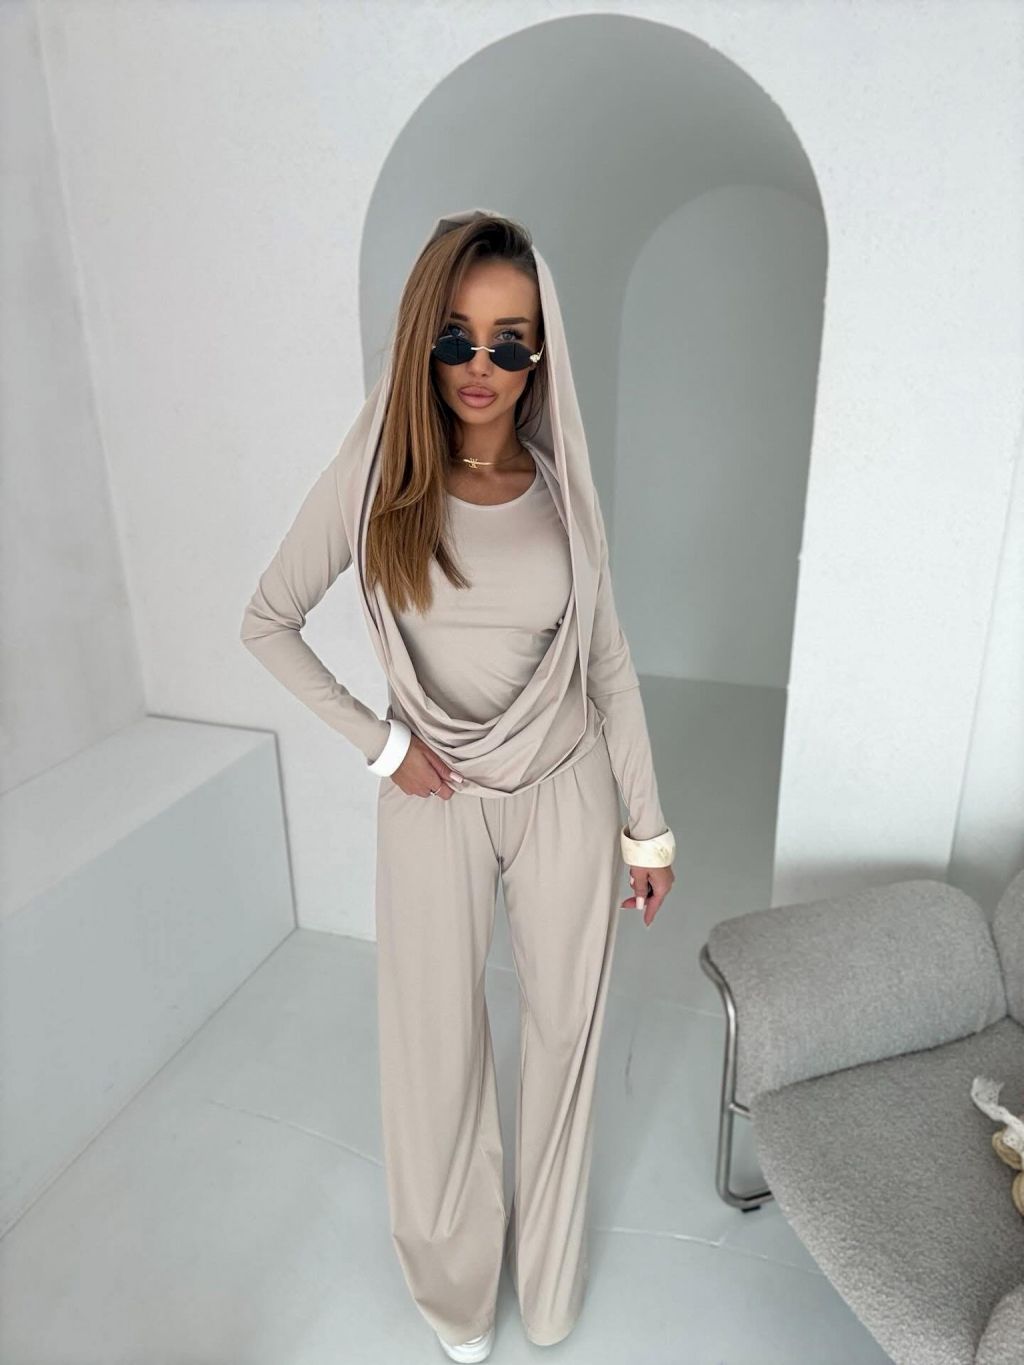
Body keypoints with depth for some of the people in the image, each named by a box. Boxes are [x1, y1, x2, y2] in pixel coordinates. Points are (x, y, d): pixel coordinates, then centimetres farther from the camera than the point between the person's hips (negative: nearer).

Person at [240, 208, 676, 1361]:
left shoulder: (561, 487, -4)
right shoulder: (370, 480, -10)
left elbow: (608, 662, 1)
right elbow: (266, 624, -1)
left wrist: (648, 828, 3)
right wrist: (377, 741, -9)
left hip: (566, 790, 2)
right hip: (437, 801, -1)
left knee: (565, 1028, 16)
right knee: (439, 1043, 14)